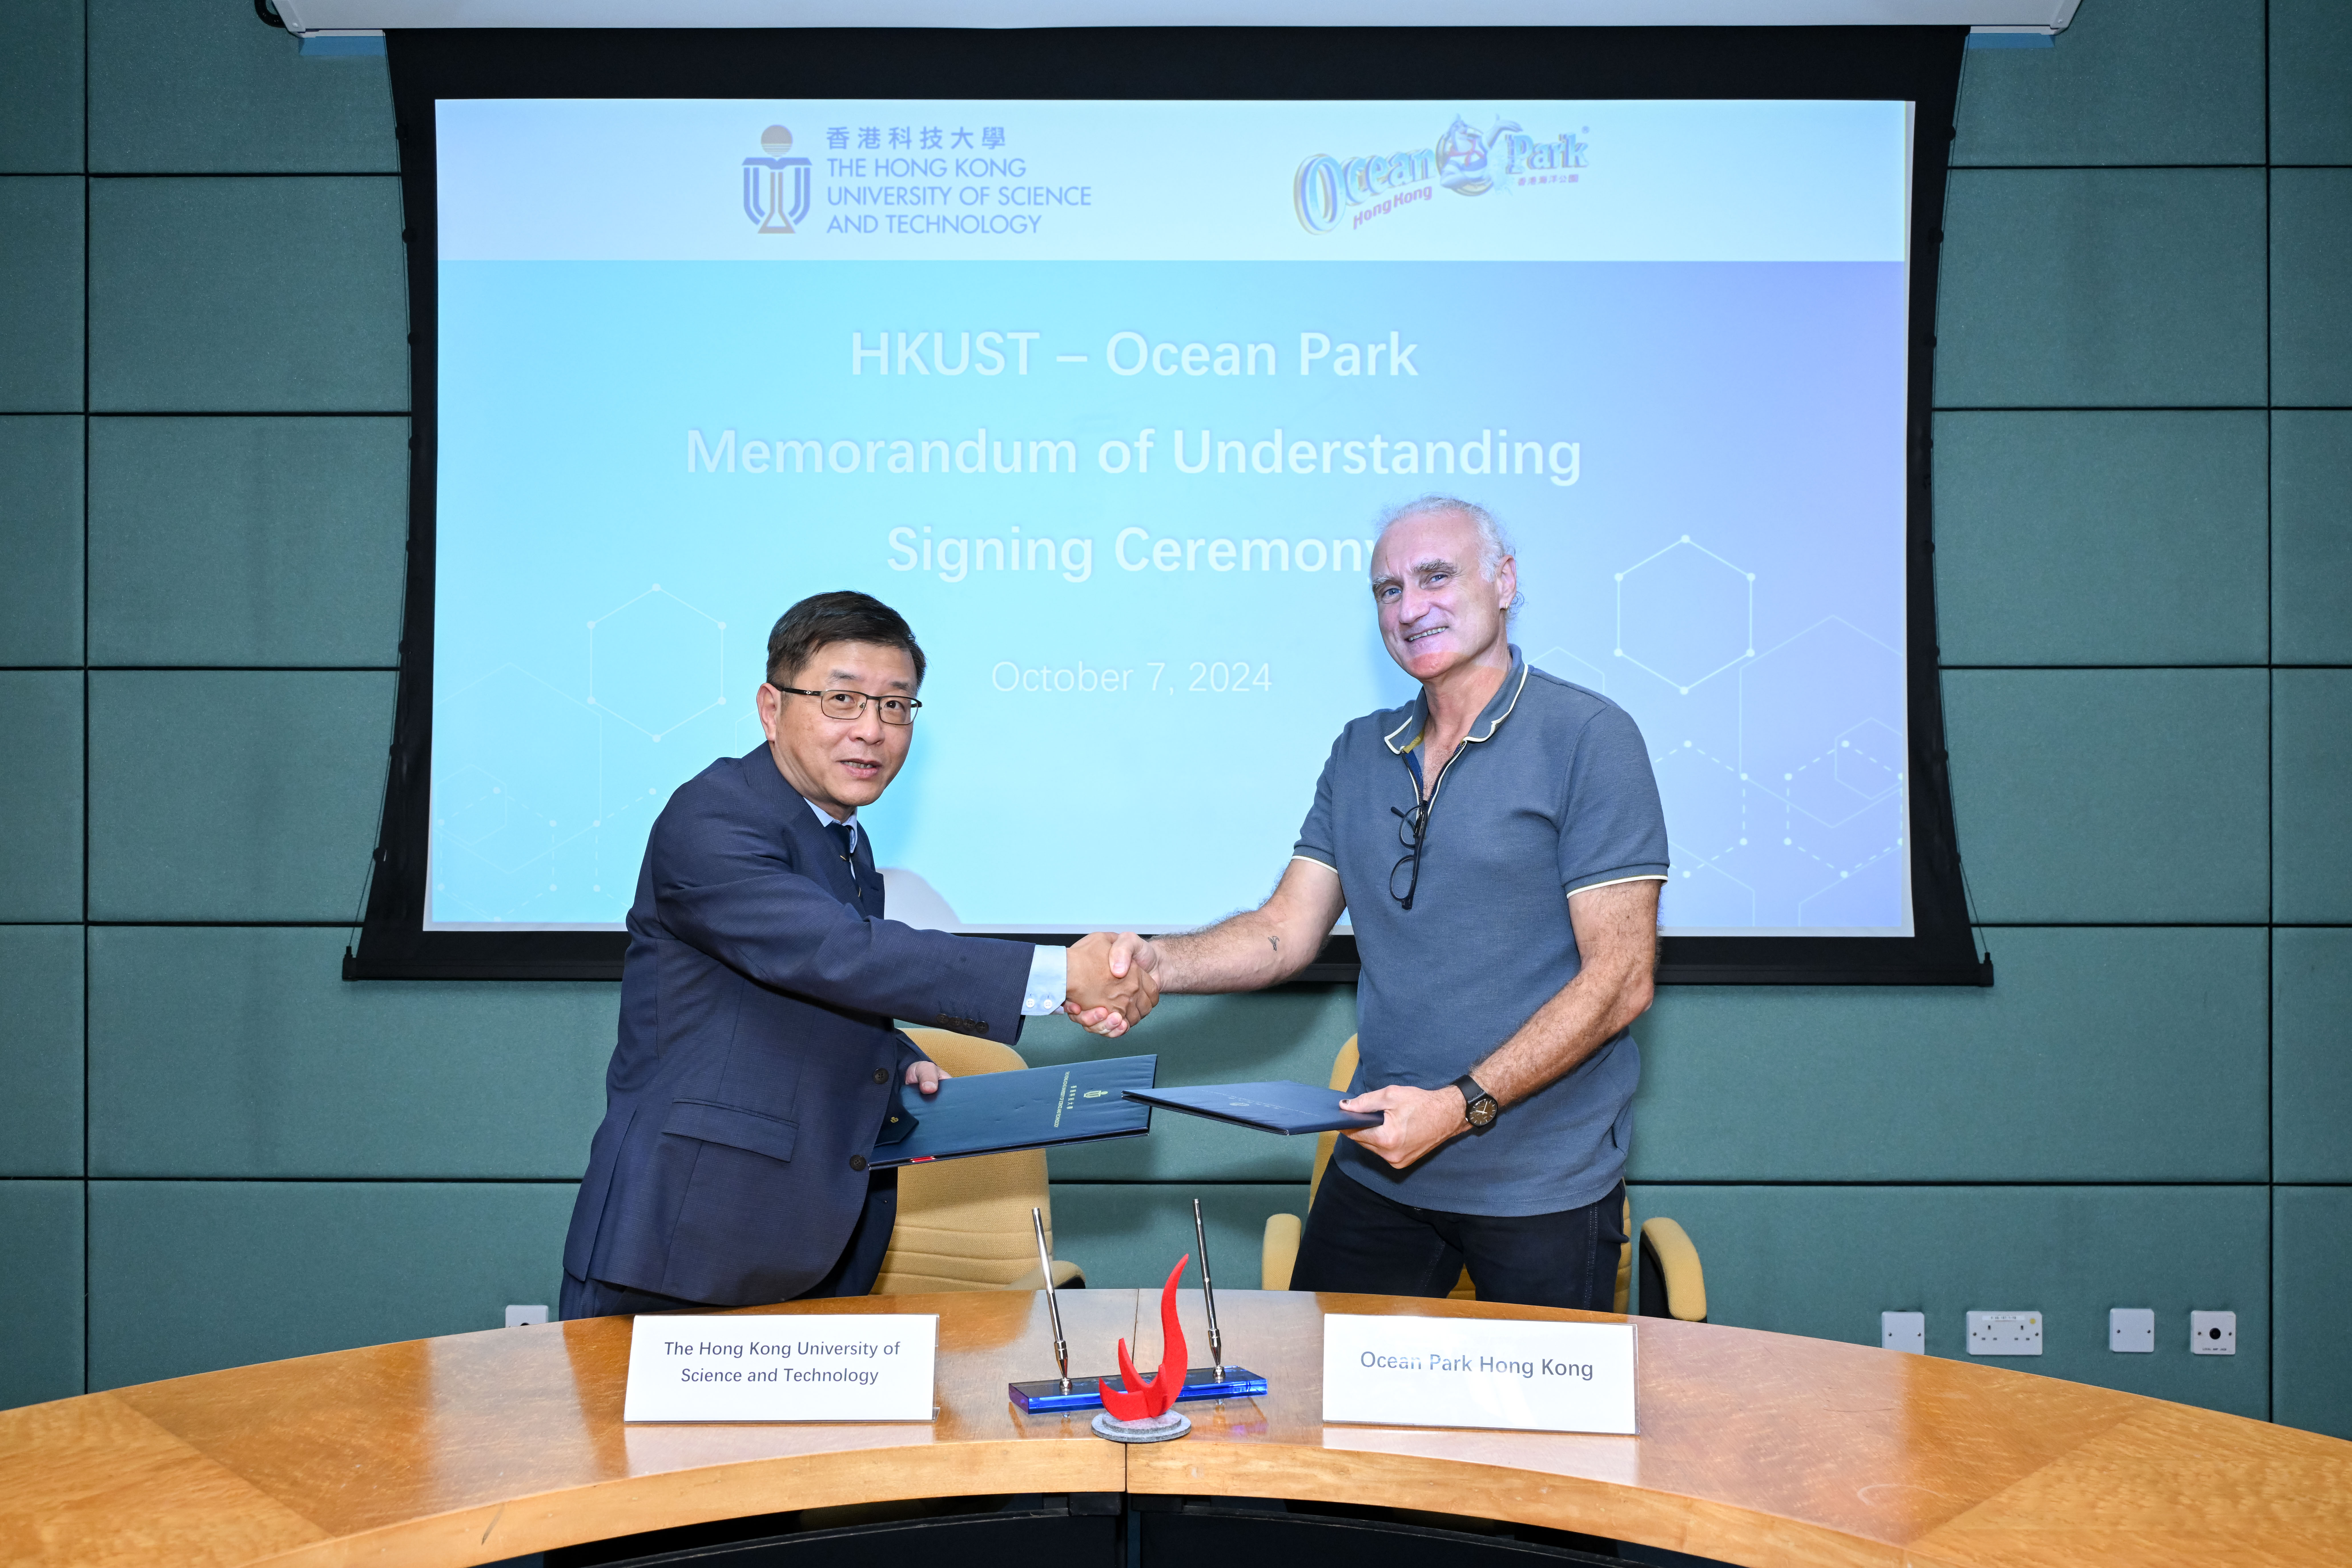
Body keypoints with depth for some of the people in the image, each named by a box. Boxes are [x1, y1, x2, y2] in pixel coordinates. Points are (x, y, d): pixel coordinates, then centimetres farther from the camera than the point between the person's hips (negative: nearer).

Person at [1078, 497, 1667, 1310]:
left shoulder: (1588, 737, -10)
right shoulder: (1360, 753, 9)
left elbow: (1620, 979, -15)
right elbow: (1287, 930, 4)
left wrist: (1461, 1106, -21)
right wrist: (1155, 962, -15)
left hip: (1542, 1182, -5)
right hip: (1378, 1163, 5)